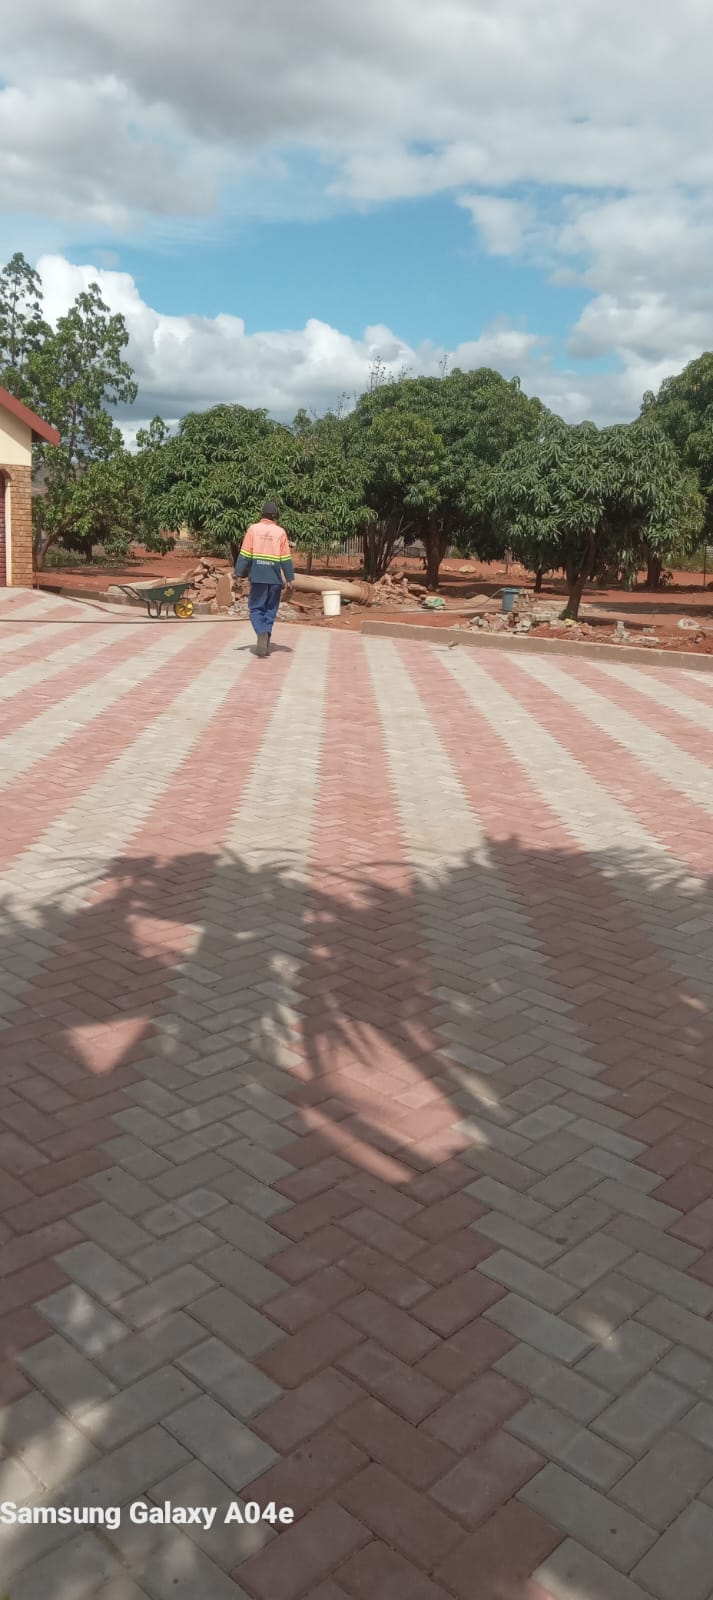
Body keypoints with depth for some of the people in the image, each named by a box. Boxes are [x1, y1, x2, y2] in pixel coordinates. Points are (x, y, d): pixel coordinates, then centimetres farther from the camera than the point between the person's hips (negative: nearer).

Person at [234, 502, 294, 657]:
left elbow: (245, 554, -2)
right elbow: (286, 558, 1)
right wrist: (289, 578, 5)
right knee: (270, 609, 12)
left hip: (257, 576, -1)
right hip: (275, 577, 1)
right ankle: (265, 643, 11)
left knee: (256, 607, 6)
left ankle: (262, 632, -19)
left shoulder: (253, 529, 0)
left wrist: (239, 574, 1)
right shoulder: (280, 532, 1)